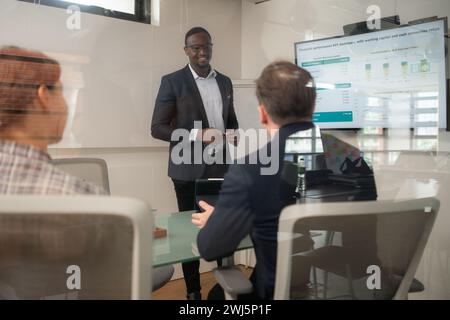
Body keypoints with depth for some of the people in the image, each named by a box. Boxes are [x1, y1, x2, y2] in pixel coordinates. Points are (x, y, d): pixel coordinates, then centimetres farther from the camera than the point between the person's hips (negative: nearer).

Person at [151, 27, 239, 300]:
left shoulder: (225, 81, 12)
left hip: (222, 166, 4)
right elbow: (158, 128, -7)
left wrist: (233, 135, -1)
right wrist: (195, 135, -20)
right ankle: (193, 290, 20)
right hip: (189, 169, -4)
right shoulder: (172, 81, -3)